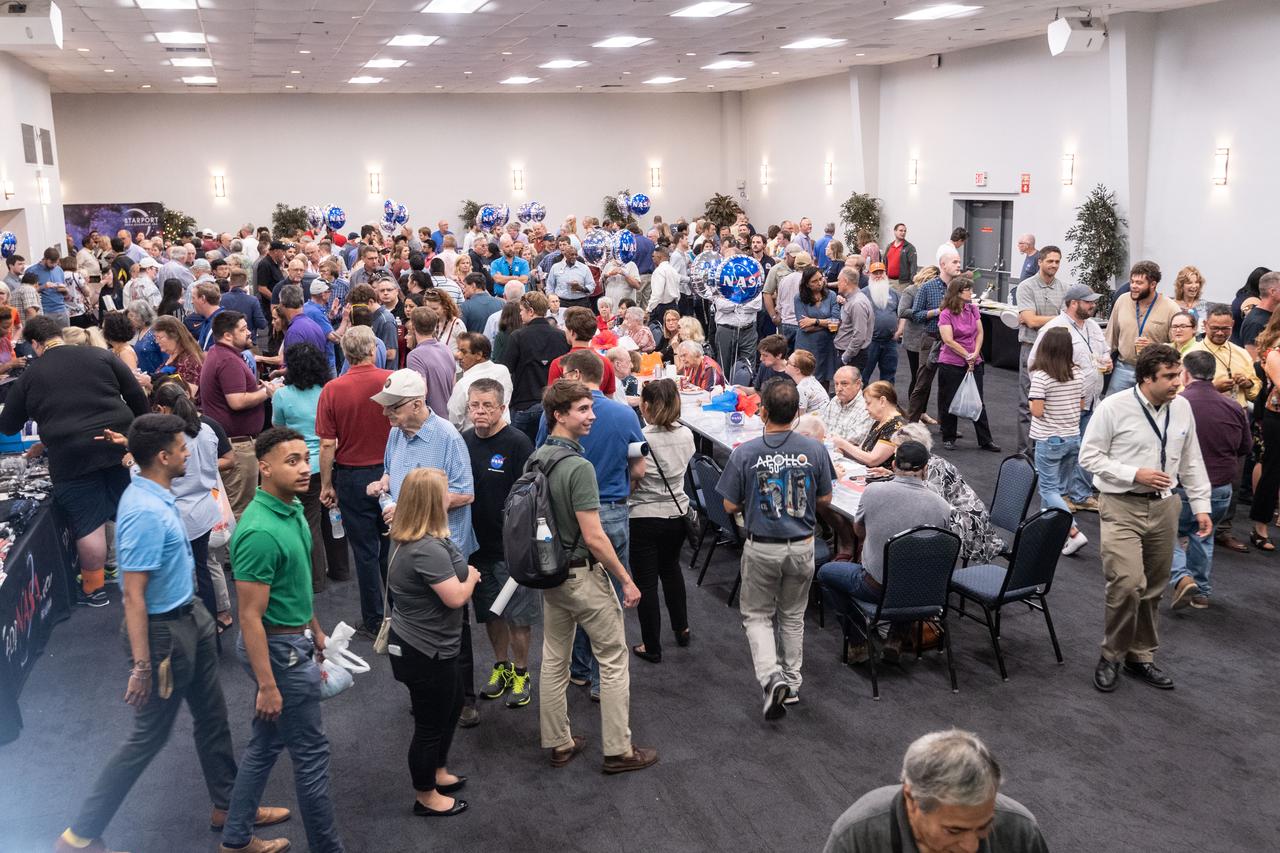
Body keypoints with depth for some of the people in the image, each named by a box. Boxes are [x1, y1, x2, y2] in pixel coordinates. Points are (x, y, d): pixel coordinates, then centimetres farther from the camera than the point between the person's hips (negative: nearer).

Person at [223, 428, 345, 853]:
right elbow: (250, 617, -25)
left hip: (294, 640, 9)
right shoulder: (260, 532, -27)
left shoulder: (293, 509, 1)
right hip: (280, 650, -9)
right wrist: (267, 686, -23)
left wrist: (316, 630, 22)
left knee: (266, 743, 20)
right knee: (311, 752, 5)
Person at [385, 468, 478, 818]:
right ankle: (425, 797, 27)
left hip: (431, 646, 10)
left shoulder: (414, 540, 3)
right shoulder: (428, 549, -30)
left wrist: (464, 575, -1)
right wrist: (472, 577, -9)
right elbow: (456, 597, -27)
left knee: (452, 707, 27)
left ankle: (437, 773, 44)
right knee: (430, 724, 8)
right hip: (424, 652, -10)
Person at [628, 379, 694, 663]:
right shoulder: (686, 434, -3)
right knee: (671, 568, 28)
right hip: (678, 512, 6)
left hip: (645, 518, -6)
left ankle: (652, 647, 14)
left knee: (646, 582, 6)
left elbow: (629, 484, -15)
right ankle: (681, 628, 40)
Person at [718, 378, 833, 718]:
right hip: (802, 546, 3)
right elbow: (825, 499, 2)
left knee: (757, 616, 14)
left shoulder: (745, 453, -16)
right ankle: (792, 682, 30)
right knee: (793, 615, 21)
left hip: (762, 547, -2)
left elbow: (730, 505, -9)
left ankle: (772, 678, -5)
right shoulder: (815, 450, -10)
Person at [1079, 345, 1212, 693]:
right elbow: (1089, 456, -9)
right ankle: (1111, 656, 6)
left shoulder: (1182, 408, 2)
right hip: (1121, 507, -5)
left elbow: (1191, 461, 11)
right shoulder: (1114, 407, -13)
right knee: (1127, 584, -16)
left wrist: (1201, 506, 8)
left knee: (1153, 589, 14)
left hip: (1163, 507, 5)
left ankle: (1141, 657, 31)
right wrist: (1135, 474, -18)